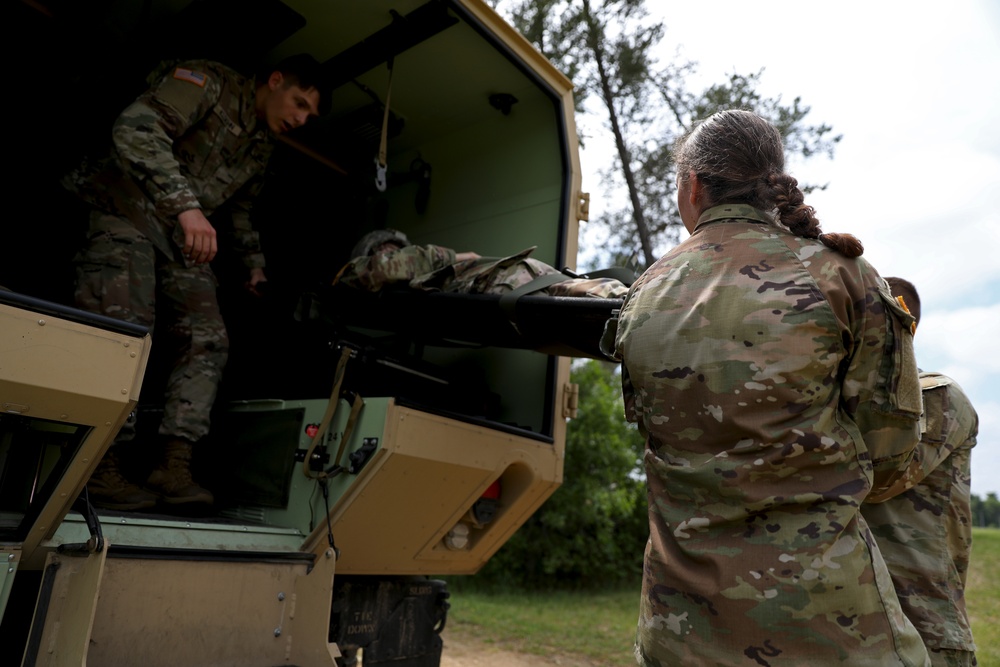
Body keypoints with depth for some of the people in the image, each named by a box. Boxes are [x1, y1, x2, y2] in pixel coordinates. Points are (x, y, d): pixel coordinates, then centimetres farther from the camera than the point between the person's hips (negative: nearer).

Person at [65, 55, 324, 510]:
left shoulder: (262, 145, 15)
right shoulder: (209, 82, -10)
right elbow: (136, 129, -26)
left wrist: (254, 262, 23)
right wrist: (187, 205, -36)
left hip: (183, 234, 8)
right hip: (126, 208, -7)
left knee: (207, 339, -6)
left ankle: (174, 465, -7)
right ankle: (98, 468, -12)